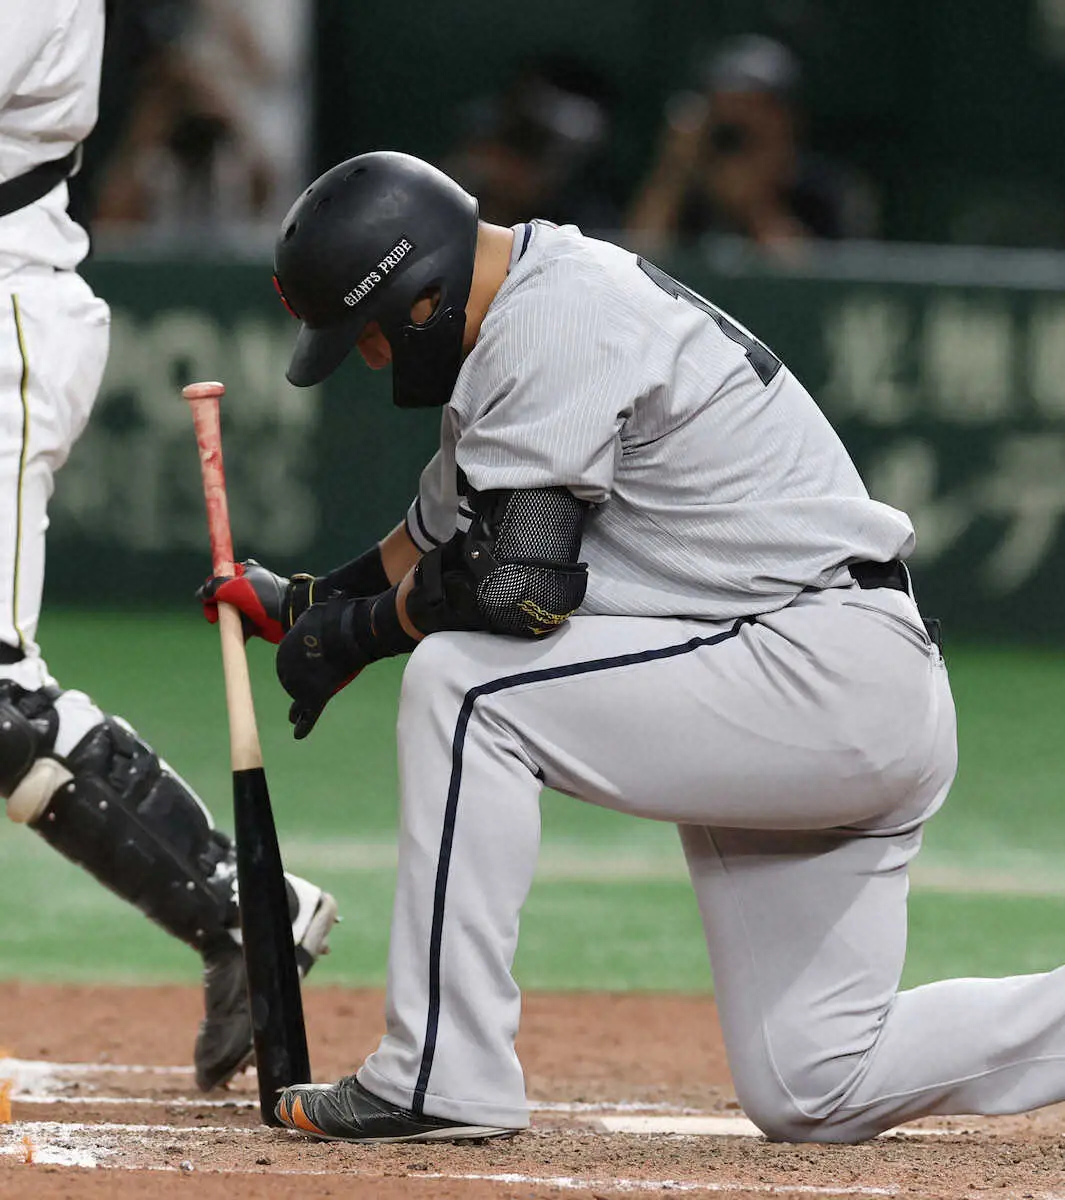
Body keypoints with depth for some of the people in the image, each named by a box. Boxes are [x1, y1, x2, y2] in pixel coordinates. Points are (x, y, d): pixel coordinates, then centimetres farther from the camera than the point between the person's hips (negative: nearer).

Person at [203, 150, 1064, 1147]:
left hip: (825, 679, -11)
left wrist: (352, 632, -7)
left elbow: (512, 583, -22)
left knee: (463, 682, -16)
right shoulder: (521, 317, 16)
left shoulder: (555, 323, -16)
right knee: (811, 1091, 9)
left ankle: (440, 1077, -14)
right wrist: (307, 602, 22)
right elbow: (446, 531, 28)